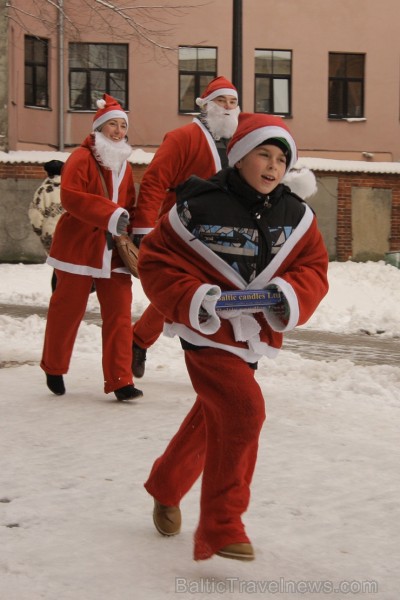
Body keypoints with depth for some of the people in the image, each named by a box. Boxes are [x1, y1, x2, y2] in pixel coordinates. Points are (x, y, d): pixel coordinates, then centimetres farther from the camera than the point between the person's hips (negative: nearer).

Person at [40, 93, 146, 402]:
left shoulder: (124, 166, 14)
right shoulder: (81, 159, -8)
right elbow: (71, 196, -22)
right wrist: (111, 214, -28)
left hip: (114, 253, 6)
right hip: (78, 248, -5)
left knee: (119, 314, -2)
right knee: (67, 310, 6)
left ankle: (120, 380, 0)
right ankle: (54, 368, 27)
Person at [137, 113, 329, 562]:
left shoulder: (296, 217, 1)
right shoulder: (200, 208, -14)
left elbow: (314, 268, 3)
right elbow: (156, 259, -9)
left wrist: (291, 295, -19)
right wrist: (192, 298, -23)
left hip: (253, 338, 6)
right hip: (207, 334, -6)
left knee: (213, 419, 20)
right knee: (244, 411, -22)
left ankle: (165, 487, 49)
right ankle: (220, 528, -11)